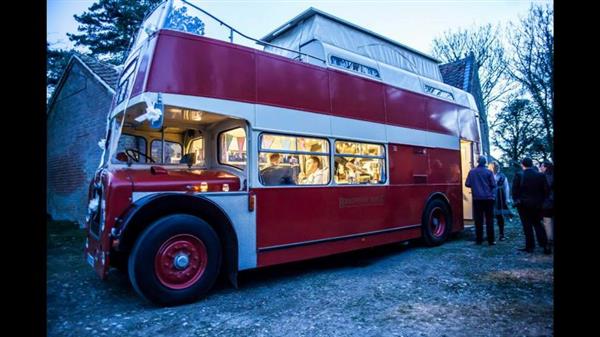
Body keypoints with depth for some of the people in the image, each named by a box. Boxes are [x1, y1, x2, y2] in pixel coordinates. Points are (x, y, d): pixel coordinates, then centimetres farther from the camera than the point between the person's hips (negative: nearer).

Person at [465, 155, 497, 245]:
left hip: (477, 199, 1)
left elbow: (467, 184, 1)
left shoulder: (472, 172, 0)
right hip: (488, 198, -1)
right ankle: (491, 240, 4)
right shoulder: (489, 172, -4)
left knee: (478, 220, 6)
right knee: (489, 220, 4)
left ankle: (479, 240, 8)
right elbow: (493, 185, -5)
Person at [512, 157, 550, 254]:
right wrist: (541, 200, 12)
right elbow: (546, 190, 1)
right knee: (538, 224, 15)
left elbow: (515, 190, -10)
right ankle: (545, 245, 11)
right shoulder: (541, 175, -2)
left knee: (527, 226, 4)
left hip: (523, 204, -3)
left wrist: (516, 200, 3)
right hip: (537, 204, 3)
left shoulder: (519, 175, -12)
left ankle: (530, 246, 9)